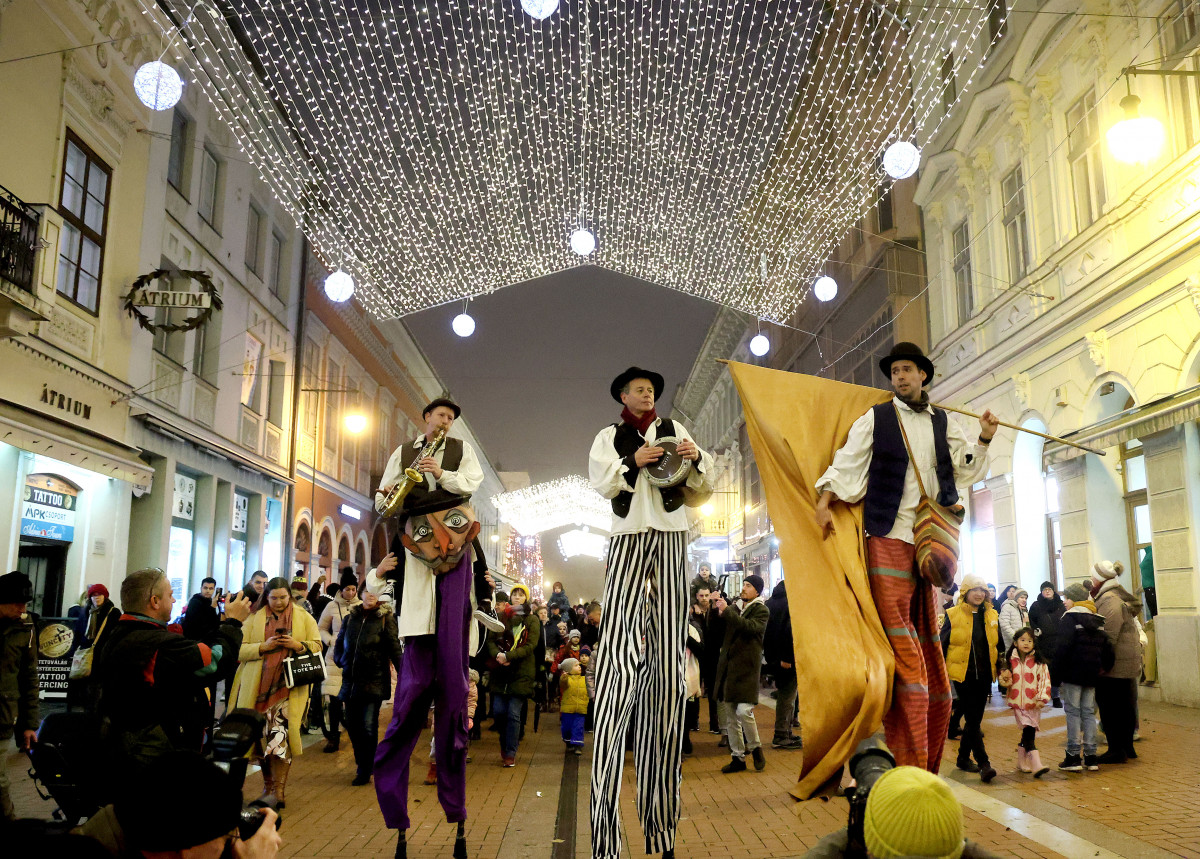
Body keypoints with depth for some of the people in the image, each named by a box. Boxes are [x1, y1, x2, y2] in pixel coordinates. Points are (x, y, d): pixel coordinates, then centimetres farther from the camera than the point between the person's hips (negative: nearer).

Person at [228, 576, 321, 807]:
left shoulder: (304, 618, 10)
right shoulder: (254, 618, 9)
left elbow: (317, 648, 7)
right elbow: (240, 650, 2)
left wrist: (298, 645, -11)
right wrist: (264, 647, -14)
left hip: (289, 687, -1)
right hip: (258, 688, 2)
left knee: (281, 736, -11)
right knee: (262, 736, 4)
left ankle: (278, 790, -4)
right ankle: (268, 786, 22)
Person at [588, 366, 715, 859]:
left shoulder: (675, 430, 17)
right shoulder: (609, 437, 15)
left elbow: (704, 486, 12)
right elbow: (602, 485, 3)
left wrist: (696, 459, -8)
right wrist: (633, 462, -12)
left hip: (671, 538, 1)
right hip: (628, 537, -1)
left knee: (668, 654, -1)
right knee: (620, 650, -13)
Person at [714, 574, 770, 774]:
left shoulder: (761, 610, -1)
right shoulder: (735, 607, 17)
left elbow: (750, 627, -20)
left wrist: (726, 611, -23)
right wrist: (717, 609, 0)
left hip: (746, 667, -6)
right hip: (728, 666, 6)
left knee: (743, 711, -15)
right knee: (730, 715, 7)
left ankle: (755, 748, 10)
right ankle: (737, 757, 17)